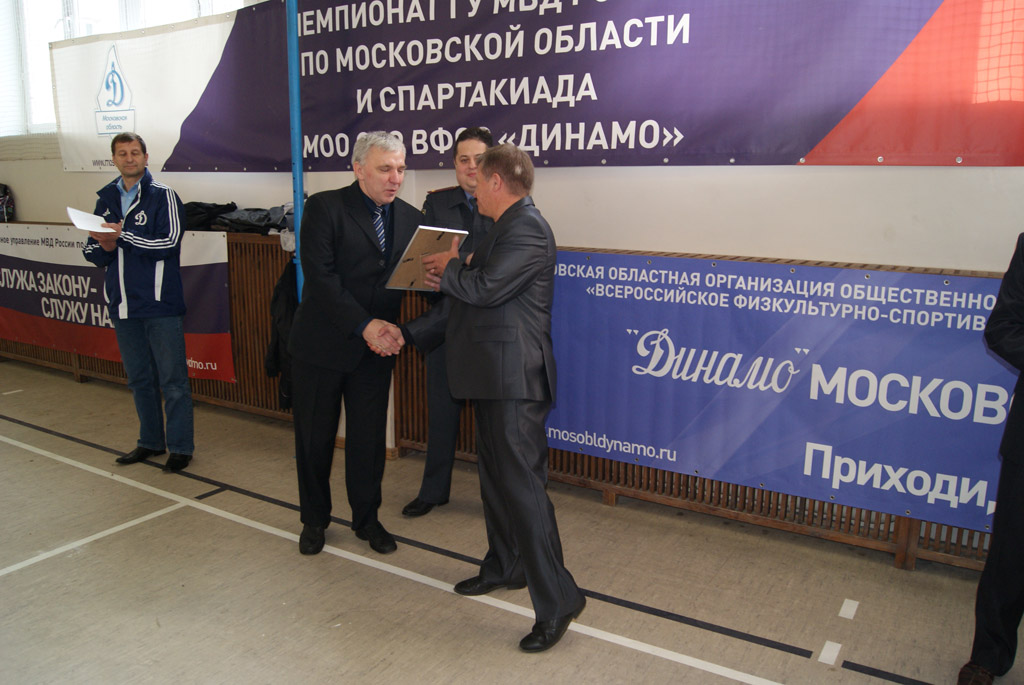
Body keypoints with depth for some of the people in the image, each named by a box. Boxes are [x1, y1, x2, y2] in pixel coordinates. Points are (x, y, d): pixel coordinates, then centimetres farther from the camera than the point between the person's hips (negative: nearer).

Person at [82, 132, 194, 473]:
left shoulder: (163, 196, -3)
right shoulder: (106, 199, 13)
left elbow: (169, 243, -15)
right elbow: (92, 253, 12)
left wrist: (122, 235, -20)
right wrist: (105, 246, -10)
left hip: (160, 304, -6)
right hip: (123, 304, 6)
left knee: (172, 378, -1)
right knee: (139, 379, 15)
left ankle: (180, 447, 10)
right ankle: (150, 441, 28)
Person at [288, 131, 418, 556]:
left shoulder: (410, 218, 5)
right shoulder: (324, 208, -7)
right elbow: (319, 276, -16)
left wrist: (394, 329, -13)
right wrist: (364, 325, -19)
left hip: (375, 349, 3)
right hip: (321, 344, -3)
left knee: (369, 438, 10)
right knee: (314, 437, 9)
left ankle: (367, 519, 29)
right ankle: (314, 520, 30)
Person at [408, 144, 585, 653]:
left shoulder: (527, 229, -15)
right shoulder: (504, 228, 18)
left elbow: (486, 287, -26)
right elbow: (475, 296, 19)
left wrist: (449, 268, -7)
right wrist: (410, 332, 16)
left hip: (515, 380, -11)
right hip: (493, 377, 11)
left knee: (521, 484, -10)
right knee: (495, 476, 20)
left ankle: (557, 601, -1)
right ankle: (505, 567, 37)